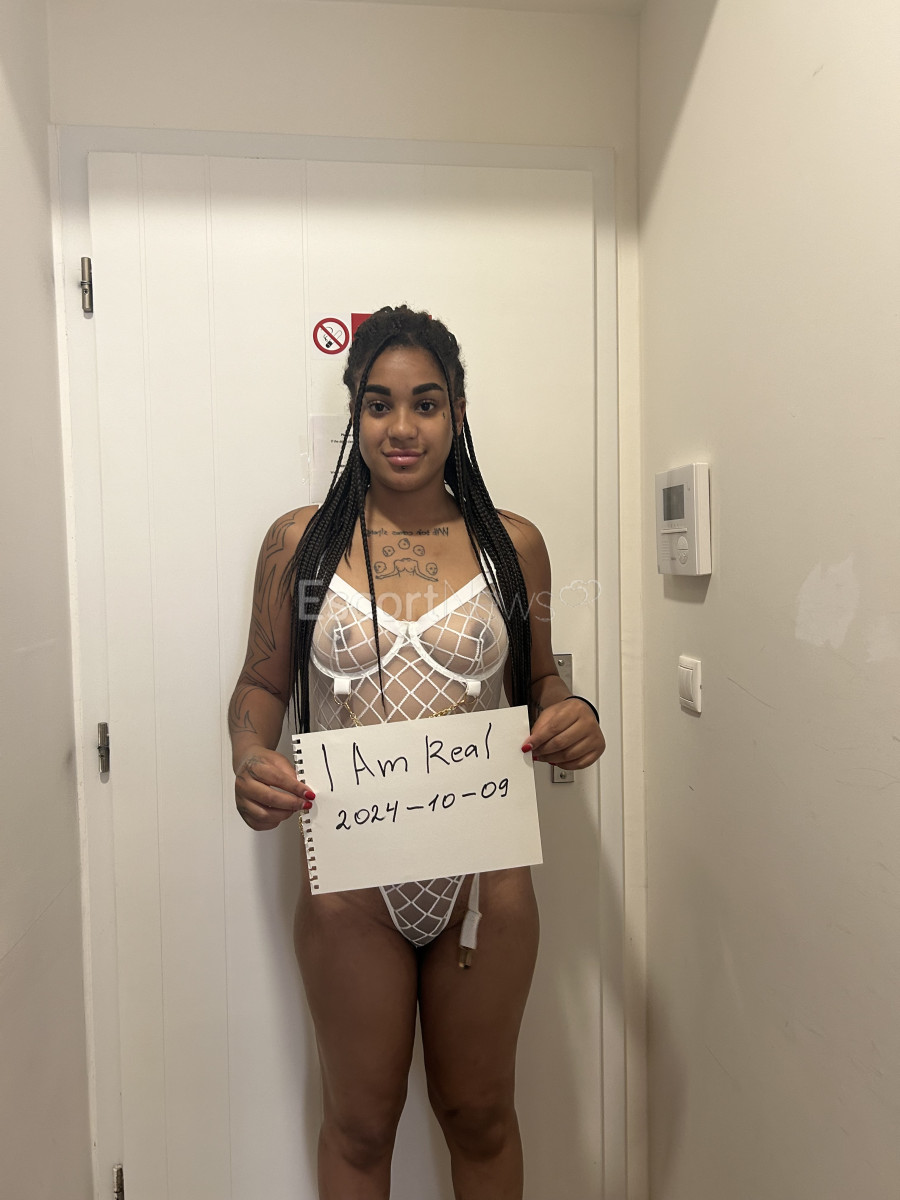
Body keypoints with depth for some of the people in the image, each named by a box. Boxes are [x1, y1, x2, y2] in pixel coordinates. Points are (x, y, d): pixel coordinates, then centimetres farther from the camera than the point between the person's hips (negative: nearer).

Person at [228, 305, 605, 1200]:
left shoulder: (513, 545, 0)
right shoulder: (298, 543, -2)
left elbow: (536, 678, 9)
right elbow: (262, 684, 4)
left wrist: (571, 717, -13)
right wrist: (250, 757, -16)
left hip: (485, 871, 1)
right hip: (350, 877, 0)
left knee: (479, 1114, 22)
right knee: (358, 1124, 20)